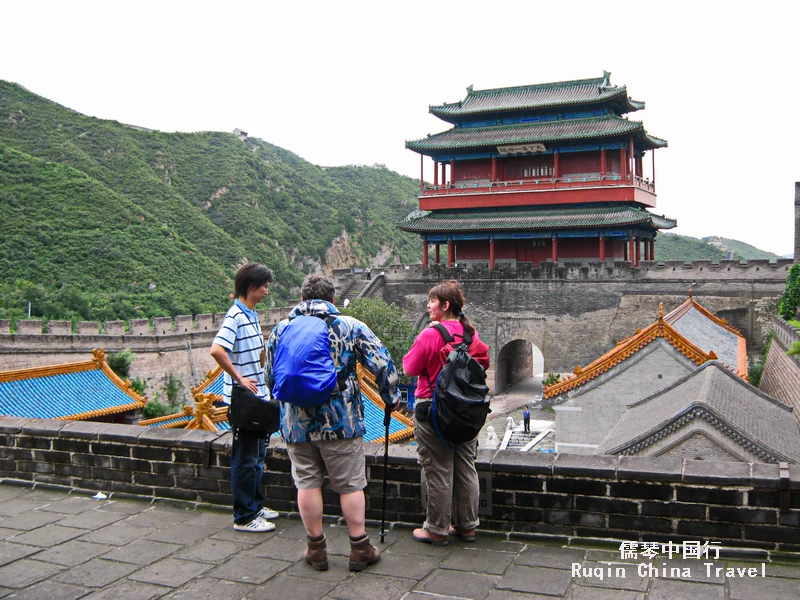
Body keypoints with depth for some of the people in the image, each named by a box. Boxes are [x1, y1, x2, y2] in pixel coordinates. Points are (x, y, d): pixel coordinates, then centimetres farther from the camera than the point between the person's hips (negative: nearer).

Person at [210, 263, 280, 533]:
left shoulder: (251, 314, 11)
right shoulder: (236, 316, -17)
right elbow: (216, 350, -31)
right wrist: (239, 379, -25)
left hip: (256, 396, 9)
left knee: (258, 453, 19)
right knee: (245, 458, 0)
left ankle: (255, 505, 32)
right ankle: (244, 518, 11)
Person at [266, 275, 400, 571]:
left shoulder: (280, 329, 5)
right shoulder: (350, 326, -3)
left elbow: (271, 376, 14)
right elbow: (382, 363, -6)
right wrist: (391, 397, 9)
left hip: (296, 423, 2)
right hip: (341, 421, -2)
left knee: (307, 483, 12)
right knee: (350, 485, 8)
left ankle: (316, 549, 21)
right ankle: (360, 549, 16)